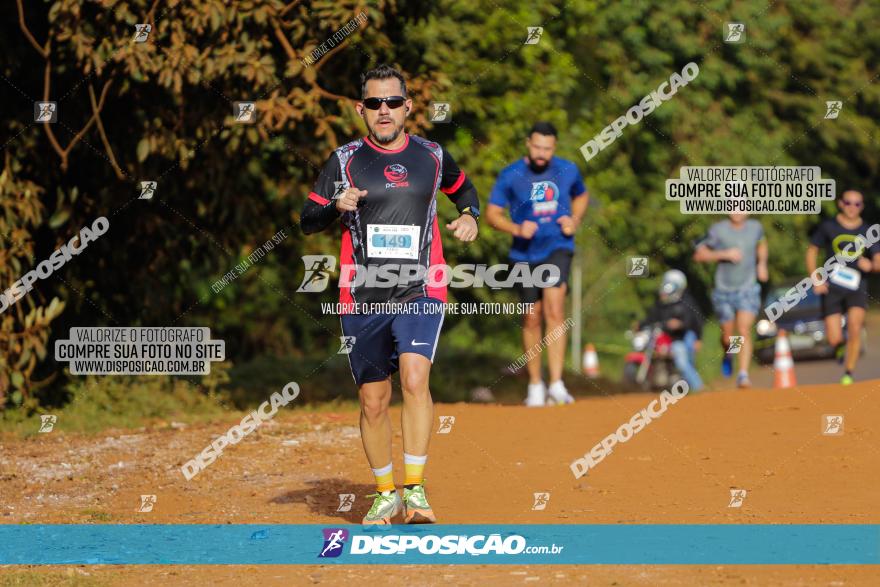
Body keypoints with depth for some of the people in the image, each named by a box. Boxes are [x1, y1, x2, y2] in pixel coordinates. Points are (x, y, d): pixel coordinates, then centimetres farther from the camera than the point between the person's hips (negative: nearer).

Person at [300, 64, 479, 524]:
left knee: (415, 379, -22)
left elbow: (463, 189, 26)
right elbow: (308, 220, 4)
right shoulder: (345, 161, 3)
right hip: (362, 298, 1)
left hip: (421, 295, -1)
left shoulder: (432, 156, 6)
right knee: (373, 401, 6)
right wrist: (336, 206, -17)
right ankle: (385, 493, 22)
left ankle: (415, 488, -16)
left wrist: (469, 216, 4)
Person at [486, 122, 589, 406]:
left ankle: (556, 384, -24)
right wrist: (517, 229, -21)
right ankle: (535, 384, 24)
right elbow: (491, 214, -3)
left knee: (554, 309, -20)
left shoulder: (568, 170, 1)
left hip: (558, 248, 0)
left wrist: (574, 221, 1)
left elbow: (581, 195, 21)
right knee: (531, 319, 8)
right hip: (525, 254, 0)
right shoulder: (510, 175, -6)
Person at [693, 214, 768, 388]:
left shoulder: (755, 227, 1)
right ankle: (728, 354, 45)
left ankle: (743, 375, -18)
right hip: (724, 291, 0)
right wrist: (724, 254, -18)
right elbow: (699, 255, -6)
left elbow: (762, 244, 24)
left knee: (744, 331, -15)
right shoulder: (718, 230, -9)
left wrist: (762, 264, 7)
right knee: (727, 336, 10)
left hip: (748, 290, 0)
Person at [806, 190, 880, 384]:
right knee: (834, 340, -8)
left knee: (855, 327, -21)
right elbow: (811, 251, 9)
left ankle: (848, 374, -8)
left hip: (857, 288, 0)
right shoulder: (828, 226, 1)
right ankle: (841, 347, 30)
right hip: (832, 288, 0)